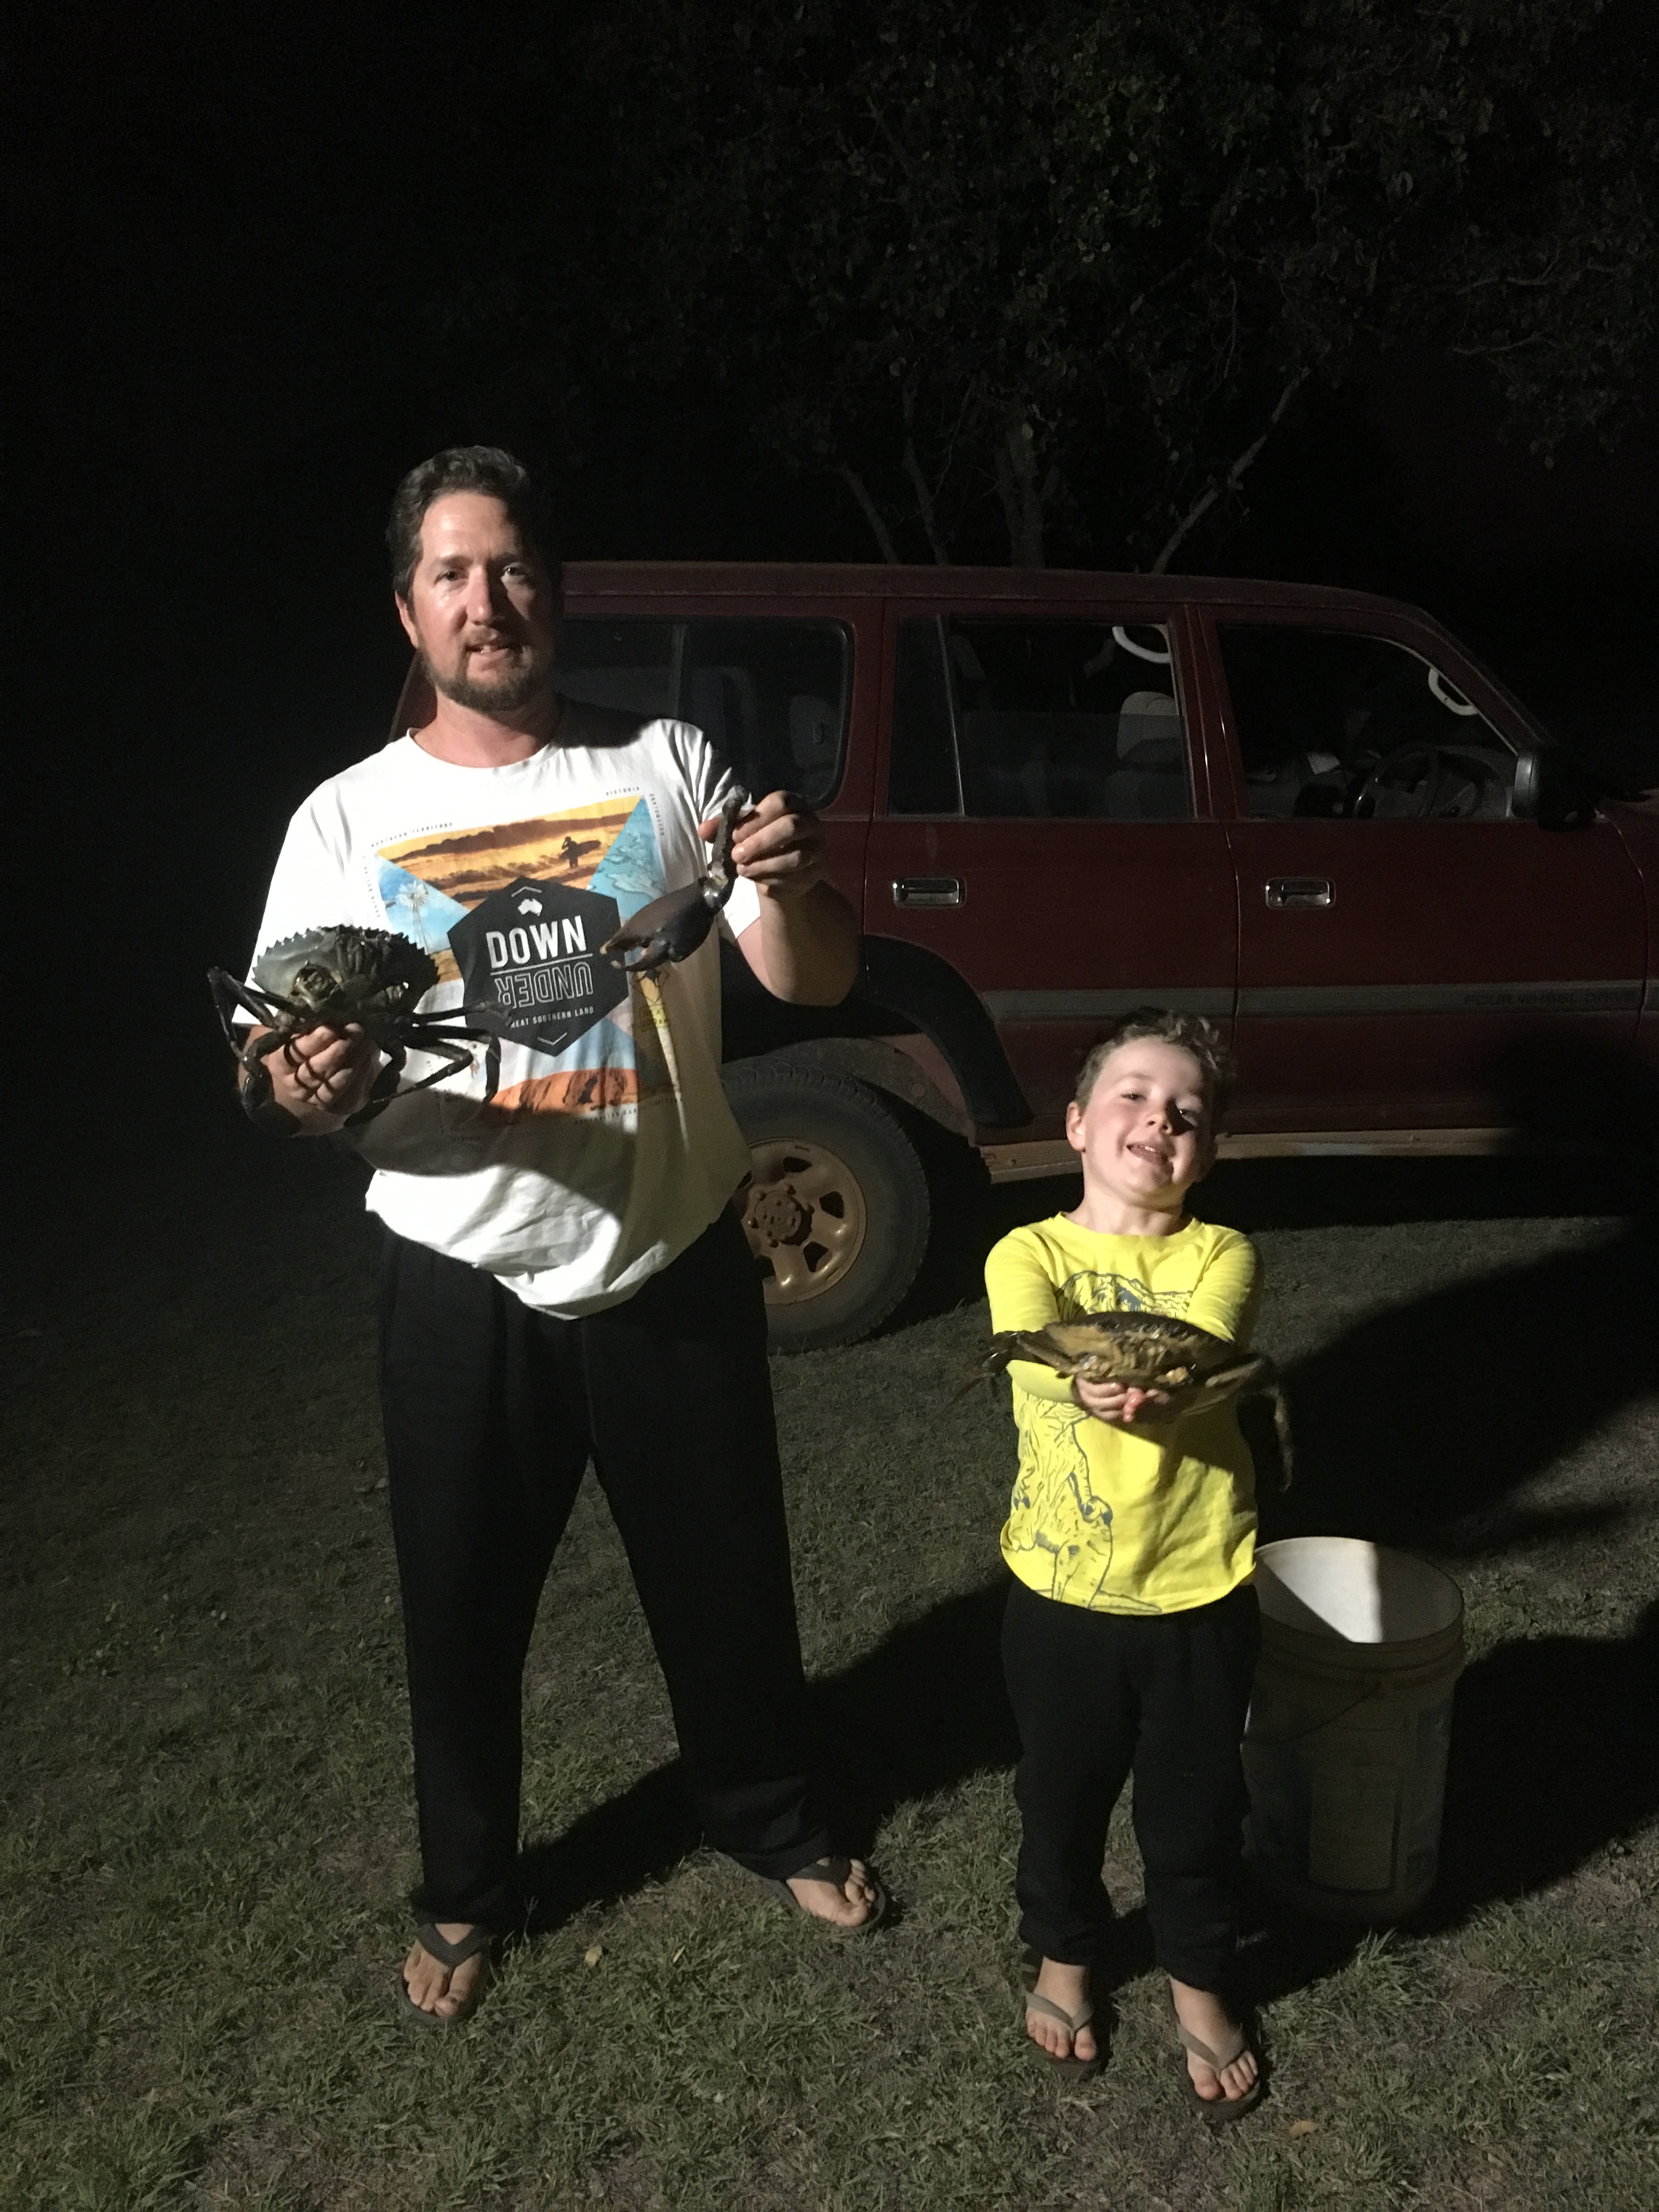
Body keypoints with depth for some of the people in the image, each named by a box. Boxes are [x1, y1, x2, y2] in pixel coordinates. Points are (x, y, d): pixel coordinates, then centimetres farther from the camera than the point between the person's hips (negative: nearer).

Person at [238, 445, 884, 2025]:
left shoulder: (670, 767, -3)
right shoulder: (347, 823, -3)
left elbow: (818, 982, -7)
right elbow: (282, 1082, -3)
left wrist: (791, 889, -30)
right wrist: (299, 1090, -27)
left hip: (676, 1264, 1)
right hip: (464, 1292, 0)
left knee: (725, 1574, 17)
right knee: (463, 1607, 15)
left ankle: (766, 1820, 46)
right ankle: (466, 1890, 42)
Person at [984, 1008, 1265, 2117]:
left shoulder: (1221, 1256, -6)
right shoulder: (1028, 1254, -8)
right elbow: (1036, 1345, -30)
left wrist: (1149, 1386, -50)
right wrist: (1089, 1378, -53)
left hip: (1200, 1592, 0)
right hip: (1062, 1590, 0)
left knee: (1198, 1805, 18)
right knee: (1064, 1793, 20)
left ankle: (1201, 1981, 45)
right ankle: (1062, 1954, 49)